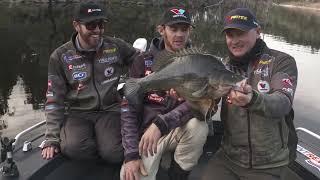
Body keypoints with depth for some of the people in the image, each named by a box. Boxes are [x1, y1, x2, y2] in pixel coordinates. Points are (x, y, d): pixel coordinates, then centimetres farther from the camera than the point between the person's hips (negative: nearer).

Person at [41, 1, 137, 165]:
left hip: (110, 110, 0)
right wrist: (51, 138, -5)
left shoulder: (117, 47, 1)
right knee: (72, 148, -30)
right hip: (77, 113, 1)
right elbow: (54, 100, 0)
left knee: (114, 153, -26)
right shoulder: (60, 56, -1)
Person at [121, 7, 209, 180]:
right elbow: (129, 108, -7)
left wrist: (161, 124, -34)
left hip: (180, 130, 2)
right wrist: (131, 154, -17)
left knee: (198, 125, -31)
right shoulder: (143, 62, -4)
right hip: (147, 131, -1)